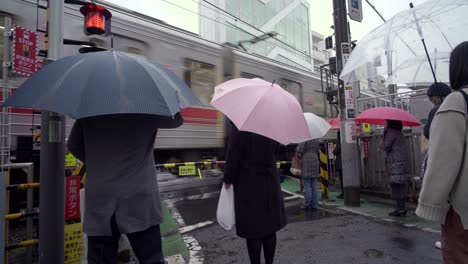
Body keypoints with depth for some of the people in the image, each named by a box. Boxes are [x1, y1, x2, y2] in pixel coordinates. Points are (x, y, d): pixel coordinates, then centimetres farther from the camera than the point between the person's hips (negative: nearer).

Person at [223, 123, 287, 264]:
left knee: (252, 230, 7)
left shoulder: (239, 127, -15)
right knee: (270, 228, 17)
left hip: (248, 185, -4)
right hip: (270, 183, 5)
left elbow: (233, 155, -15)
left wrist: (228, 179, -5)